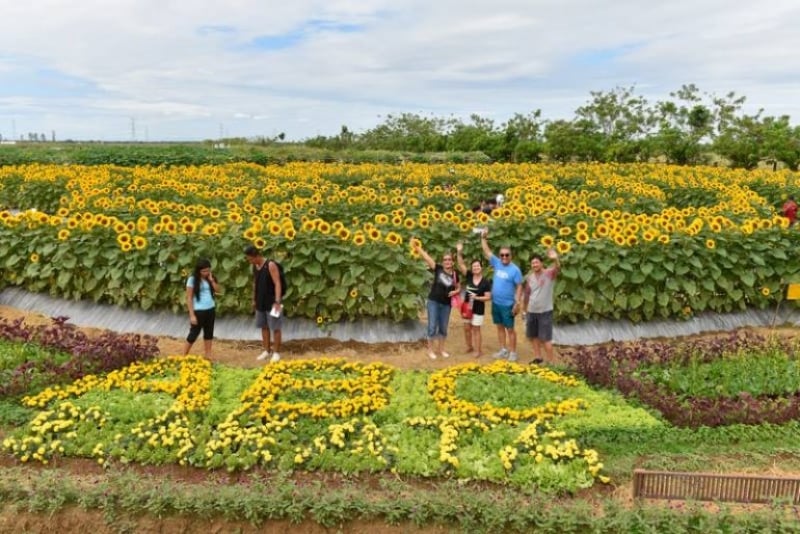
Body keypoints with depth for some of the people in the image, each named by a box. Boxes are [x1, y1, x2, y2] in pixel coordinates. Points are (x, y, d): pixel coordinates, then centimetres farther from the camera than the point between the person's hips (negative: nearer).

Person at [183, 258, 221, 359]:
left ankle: (208, 356, 21)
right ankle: (183, 357, 15)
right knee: (193, 334, 1)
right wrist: (192, 315, -15)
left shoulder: (210, 278, 5)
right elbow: (189, 298, -12)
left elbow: (218, 291, 0)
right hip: (198, 311, -6)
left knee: (209, 334, 12)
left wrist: (211, 280, -10)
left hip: (211, 310, 6)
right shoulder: (193, 279, -12)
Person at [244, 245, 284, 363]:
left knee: (275, 328, -1)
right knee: (264, 327, 13)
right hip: (261, 302, 8)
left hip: (272, 302, -7)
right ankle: (267, 350, 24)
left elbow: (277, 284, -20)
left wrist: (277, 301, -25)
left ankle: (276, 352, 9)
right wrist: (254, 300, 18)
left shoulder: (271, 265, -17)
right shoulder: (254, 266, 6)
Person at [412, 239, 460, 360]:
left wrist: (455, 292, -7)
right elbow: (427, 258, -15)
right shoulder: (438, 269, -5)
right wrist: (418, 248, -25)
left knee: (443, 327, 11)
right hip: (433, 301, -3)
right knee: (432, 326, -1)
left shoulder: (455, 274, 2)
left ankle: (441, 349, 26)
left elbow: (459, 288, 15)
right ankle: (430, 350, 12)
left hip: (446, 304, 3)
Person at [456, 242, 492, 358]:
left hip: (478, 309, -4)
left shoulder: (486, 282, -10)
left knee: (475, 329, 1)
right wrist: (459, 252, -22)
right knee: (467, 328, 12)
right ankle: (470, 347, 31)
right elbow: (461, 265, -10)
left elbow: (488, 297, -10)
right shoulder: (469, 277, -3)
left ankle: (479, 351, 12)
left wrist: (477, 297, -24)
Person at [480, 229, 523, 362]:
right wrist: (483, 238, -6)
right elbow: (487, 251, 5)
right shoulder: (497, 263, 2)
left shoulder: (515, 269, -11)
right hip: (495, 303, 5)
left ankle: (513, 352, 9)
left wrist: (517, 303, -15)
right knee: (500, 327, 13)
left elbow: (519, 287, -10)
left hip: (508, 305, -5)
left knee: (510, 329, 1)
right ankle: (503, 350, 24)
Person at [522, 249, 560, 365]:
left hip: (545, 312, -6)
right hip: (531, 312, 6)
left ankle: (550, 362, 7)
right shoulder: (529, 277, 5)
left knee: (546, 338, -3)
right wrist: (524, 309, 19)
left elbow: (557, 269, -35)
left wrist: (555, 259, -57)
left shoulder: (549, 273, -12)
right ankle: (537, 357, 33)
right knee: (533, 336, 17)